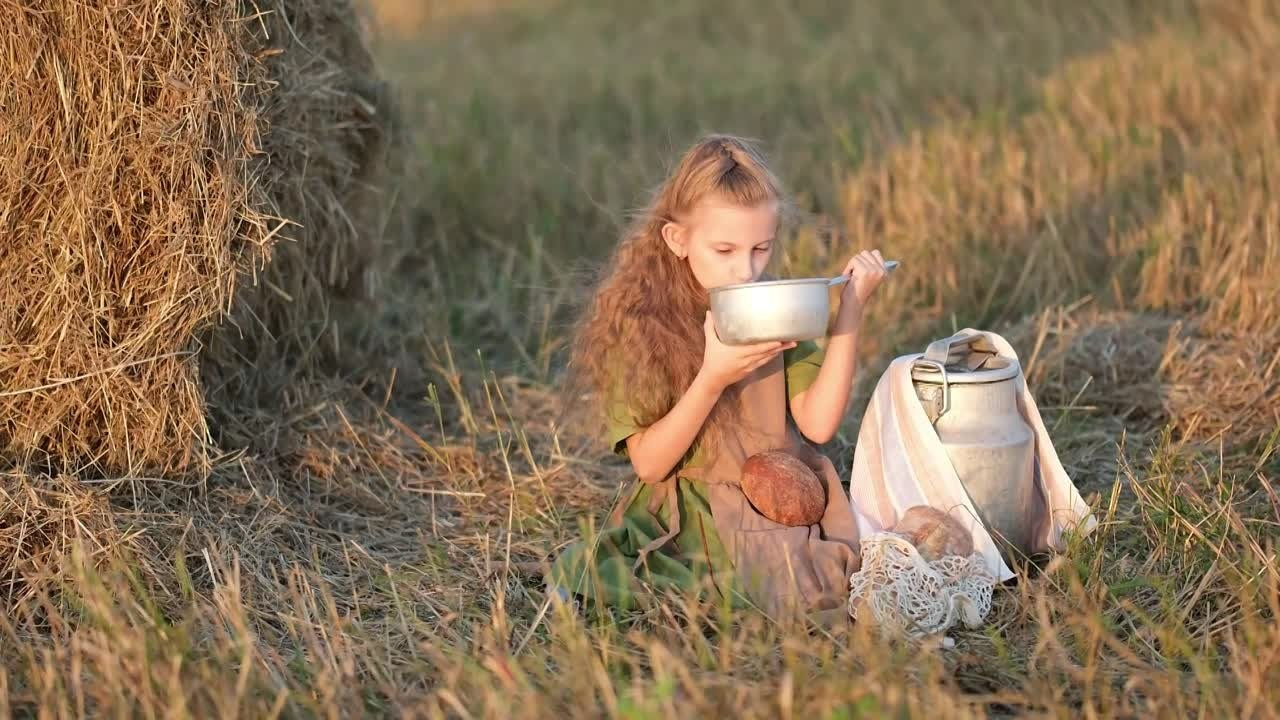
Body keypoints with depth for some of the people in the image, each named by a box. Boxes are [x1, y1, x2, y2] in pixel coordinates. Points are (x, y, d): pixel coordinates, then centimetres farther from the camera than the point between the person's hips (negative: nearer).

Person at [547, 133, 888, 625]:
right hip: (685, 522, -4)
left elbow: (818, 424, -4)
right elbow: (649, 463, -9)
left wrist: (850, 310, -8)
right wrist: (712, 379, -21)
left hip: (783, 510, 4)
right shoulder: (638, 325, -6)